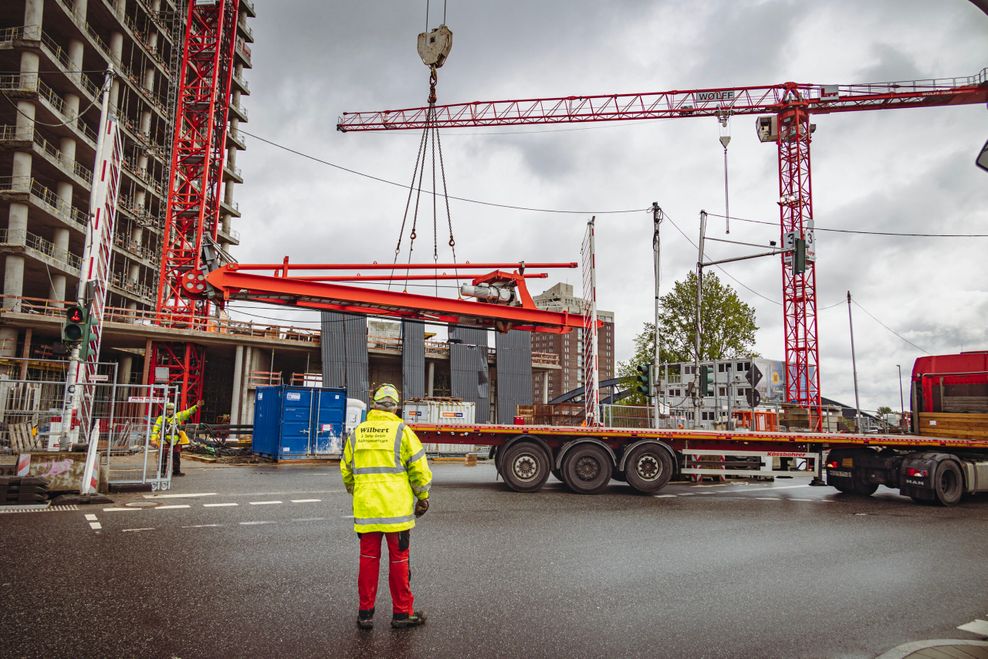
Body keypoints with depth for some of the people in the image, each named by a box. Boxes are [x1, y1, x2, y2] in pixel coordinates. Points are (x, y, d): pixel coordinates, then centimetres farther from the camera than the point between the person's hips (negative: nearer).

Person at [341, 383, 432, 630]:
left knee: (368, 559, 13)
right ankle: (402, 612, 16)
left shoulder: (356, 434, 6)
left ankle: (365, 613, 19)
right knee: (399, 560, 7)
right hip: (396, 508, -3)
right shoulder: (402, 432, -7)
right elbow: (419, 468, -7)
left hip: (365, 508, 4)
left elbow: (346, 471, 14)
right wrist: (423, 498, 7)